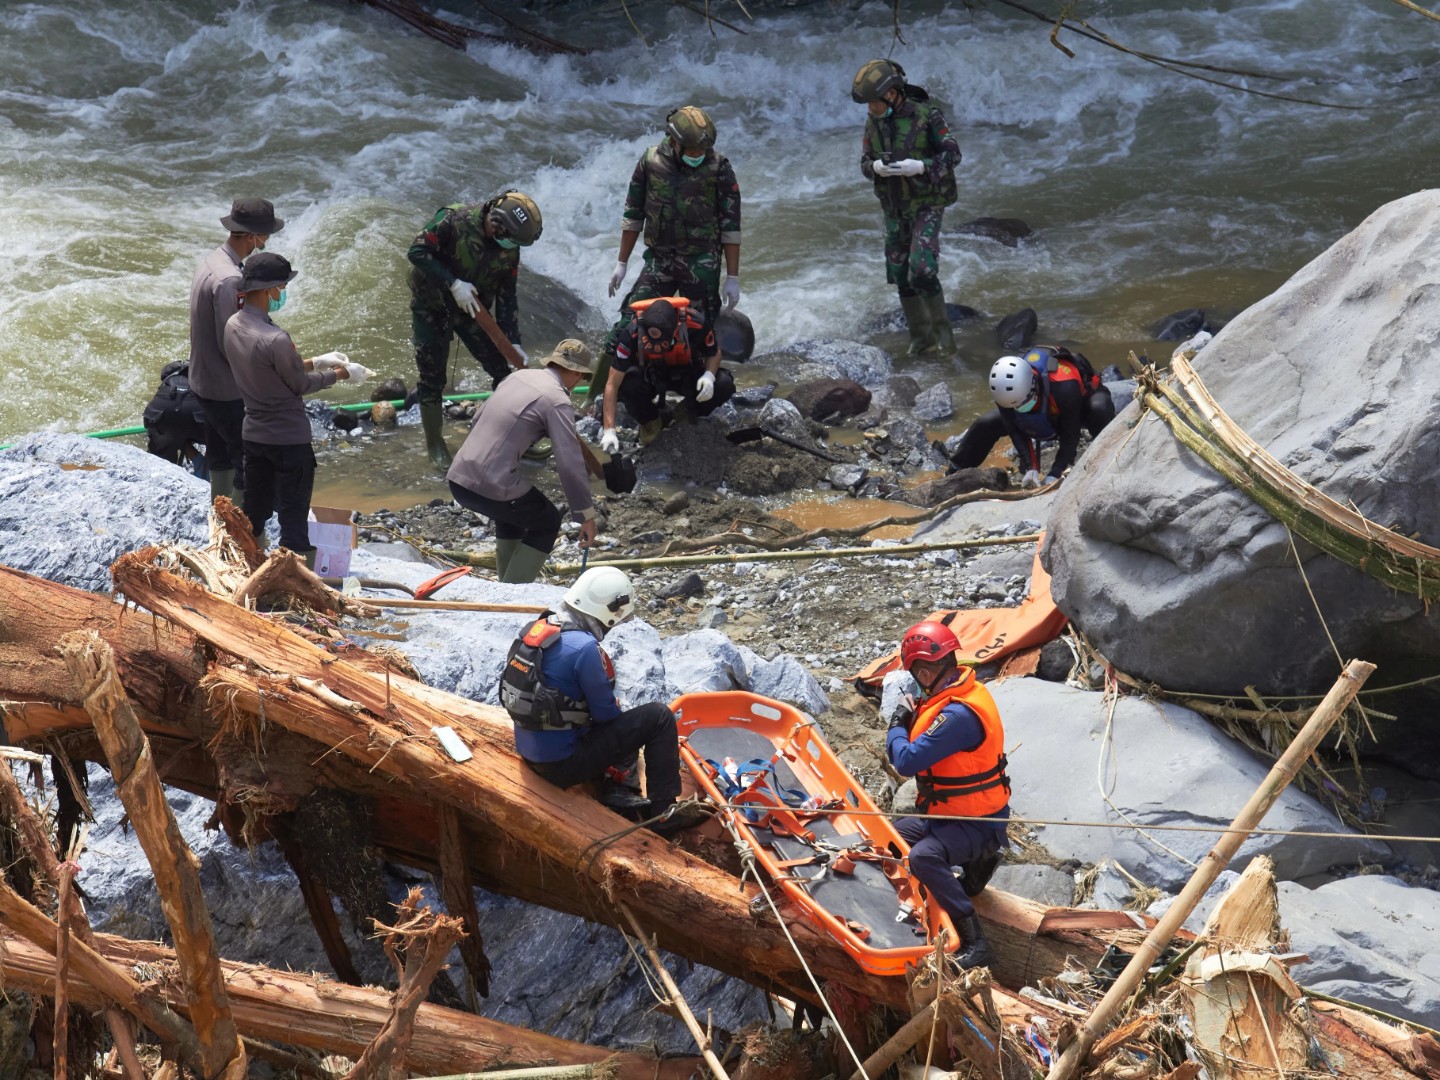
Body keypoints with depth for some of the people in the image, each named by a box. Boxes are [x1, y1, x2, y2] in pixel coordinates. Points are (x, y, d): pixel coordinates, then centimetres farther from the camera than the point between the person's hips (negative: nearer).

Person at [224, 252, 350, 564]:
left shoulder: (233, 326, -3)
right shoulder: (275, 340, -28)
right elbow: (301, 385, -13)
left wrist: (310, 363, 12)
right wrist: (336, 374, 3)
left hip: (254, 433, 8)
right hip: (289, 438, -8)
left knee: (254, 512, 19)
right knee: (293, 518, 2)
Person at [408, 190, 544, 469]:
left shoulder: (509, 249, -9)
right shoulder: (454, 221, -26)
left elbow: (507, 297, -2)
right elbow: (416, 252, -25)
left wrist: (513, 341, -8)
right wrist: (453, 283, -31)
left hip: (472, 309, 5)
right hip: (431, 307, -5)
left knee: (502, 370, 2)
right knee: (432, 378, 0)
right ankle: (434, 445, 17)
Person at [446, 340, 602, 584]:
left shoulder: (520, 375, 15)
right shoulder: (557, 400, -7)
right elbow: (570, 464, -12)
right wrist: (587, 516, -5)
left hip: (457, 478, 8)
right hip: (492, 487, -7)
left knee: (512, 511, 34)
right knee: (547, 523, 17)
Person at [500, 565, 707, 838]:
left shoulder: (539, 628, 2)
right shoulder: (584, 647, -24)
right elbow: (606, 713, -14)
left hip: (529, 752, 9)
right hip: (562, 764, -9)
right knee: (659, 717, -3)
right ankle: (664, 812, 1)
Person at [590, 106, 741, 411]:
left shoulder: (719, 169, -7)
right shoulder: (650, 162, -2)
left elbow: (731, 227, -2)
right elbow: (632, 215, 8)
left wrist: (733, 277, -3)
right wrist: (621, 264, 9)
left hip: (702, 263, -1)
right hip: (659, 260, 1)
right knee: (629, 323, -5)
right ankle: (598, 395, 2)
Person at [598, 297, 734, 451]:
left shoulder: (695, 325, -32)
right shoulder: (632, 333, -34)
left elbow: (714, 353, -9)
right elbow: (612, 384, -29)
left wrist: (709, 375, -31)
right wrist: (609, 431, -34)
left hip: (688, 374, 1)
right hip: (650, 375, -1)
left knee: (724, 385, -27)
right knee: (626, 382, -34)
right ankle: (649, 421, -2)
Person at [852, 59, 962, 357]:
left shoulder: (927, 115, -14)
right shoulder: (873, 123, 1)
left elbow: (953, 155, -12)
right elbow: (865, 164, 6)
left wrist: (919, 167, -27)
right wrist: (877, 167, -18)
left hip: (927, 206, -6)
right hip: (894, 210, 6)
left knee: (922, 271, -18)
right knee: (901, 276, 8)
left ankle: (942, 327, 2)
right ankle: (921, 336, 21)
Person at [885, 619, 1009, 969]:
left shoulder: (958, 714, -30)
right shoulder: (964, 688, 2)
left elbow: (907, 761, -30)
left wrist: (897, 726, -11)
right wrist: (914, 720, -4)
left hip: (976, 823, -10)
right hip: (948, 814, 10)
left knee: (922, 857, -35)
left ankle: (974, 944, -30)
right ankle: (974, 862, 21)